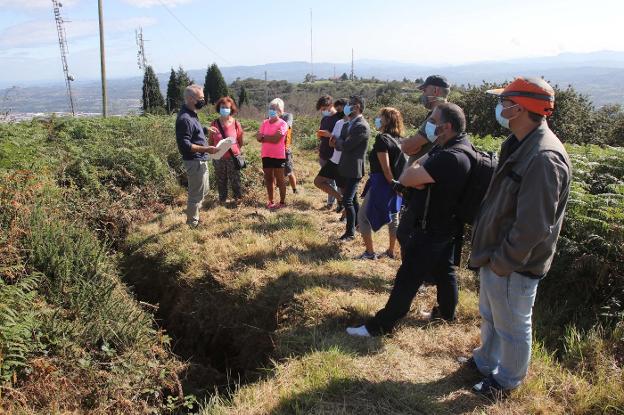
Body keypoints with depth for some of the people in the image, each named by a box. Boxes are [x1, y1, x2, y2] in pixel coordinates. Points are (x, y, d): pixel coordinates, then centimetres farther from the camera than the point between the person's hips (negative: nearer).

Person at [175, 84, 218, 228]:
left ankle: (194, 216, 38)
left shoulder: (191, 114, 10)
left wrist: (206, 131, 12)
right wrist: (205, 149, -28)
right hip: (194, 162, -11)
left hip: (200, 160, 11)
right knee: (196, 194, 1)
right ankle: (192, 224, 15)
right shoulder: (185, 119, -22)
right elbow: (184, 145, -27)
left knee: (203, 190, 23)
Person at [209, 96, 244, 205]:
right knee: (221, 181, 14)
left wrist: (234, 150, 1)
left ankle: (238, 199, 25)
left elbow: (240, 142, 5)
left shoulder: (236, 124, -6)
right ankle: (222, 199, 29)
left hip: (233, 158, -1)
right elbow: (211, 142, 6)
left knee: (235, 181, 9)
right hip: (218, 158, 1)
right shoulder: (214, 124, -4)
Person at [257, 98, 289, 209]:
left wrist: (263, 136, -8)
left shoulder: (283, 124, -9)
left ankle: (282, 202, 13)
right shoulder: (265, 122, 8)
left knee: (279, 179, 4)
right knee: (268, 179, 11)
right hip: (266, 155, 5)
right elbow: (258, 137, 0)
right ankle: (271, 201, 22)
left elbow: (276, 139, -19)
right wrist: (270, 137, -16)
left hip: (278, 156, -5)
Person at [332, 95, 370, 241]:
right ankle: (358, 222, 37)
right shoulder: (347, 125, 11)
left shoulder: (362, 127, -19)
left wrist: (336, 140, -4)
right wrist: (337, 142, -13)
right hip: (346, 168, 9)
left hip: (354, 169, -9)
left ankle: (350, 232, 2)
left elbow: (346, 145, -23)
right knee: (352, 199, 20)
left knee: (347, 201, -9)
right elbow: (340, 145, 10)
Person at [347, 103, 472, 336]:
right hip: (446, 225, 9)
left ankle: (382, 326, 11)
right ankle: (447, 312, 42)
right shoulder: (461, 141, 2)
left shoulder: (450, 158, -31)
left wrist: (419, 162, -11)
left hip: (430, 230, -9)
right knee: (444, 269, 23)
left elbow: (406, 178, -30)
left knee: (408, 278, 0)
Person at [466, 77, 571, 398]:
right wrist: (491, 255, 14)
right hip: (496, 256, 10)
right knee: (490, 317, 27)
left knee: (512, 326, 13)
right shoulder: (521, 145, 6)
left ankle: (506, 380, 35)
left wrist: (502, 261, -18)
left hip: (513, 265, -10)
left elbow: (534, 226, -28)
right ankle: (486, 362, 49)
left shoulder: (543, 157, -27)